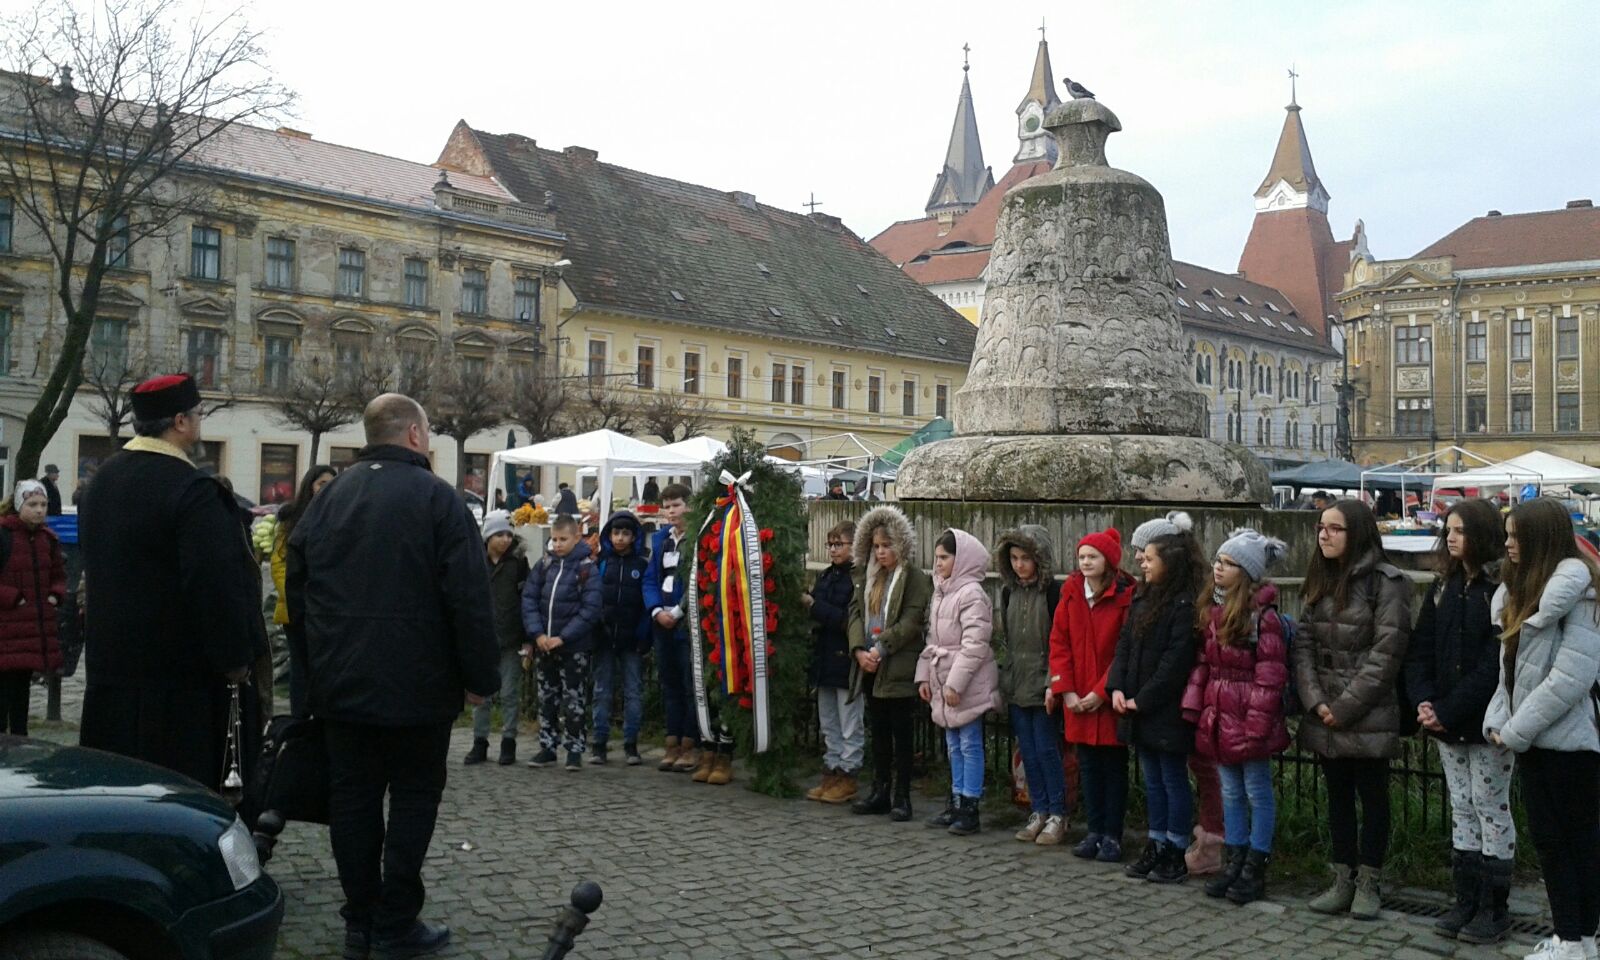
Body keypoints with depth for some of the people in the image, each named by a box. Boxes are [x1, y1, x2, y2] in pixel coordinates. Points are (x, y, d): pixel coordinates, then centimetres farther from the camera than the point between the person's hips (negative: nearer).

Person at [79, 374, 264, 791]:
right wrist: (235, 658, -13)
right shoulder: (192, 491, -19)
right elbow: (217, 583, -23)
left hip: (110, 661, 9)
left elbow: (96, 571, 18)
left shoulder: (104, 479, 10)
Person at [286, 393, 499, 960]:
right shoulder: (436, 498, -9)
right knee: (413, 797, 5)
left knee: (353, 796, 11)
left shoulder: (329, 496, 9)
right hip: (416, 687, -5)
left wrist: (315, 667, 22)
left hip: (341, 684, 5)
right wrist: (480, 678, -7)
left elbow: (296, 590, 14)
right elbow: (469, 599, -15)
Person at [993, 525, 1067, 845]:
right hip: (1016, 686, 6)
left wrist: (1054, 683, -16)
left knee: (1047, 750, -1)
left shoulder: (1054, 592, -10)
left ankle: (1057, 816, 10)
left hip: (1043, 686, -6)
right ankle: (1038, 812, 20)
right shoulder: (1009, 592, 9)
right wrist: (1005, 680, 13)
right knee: (1028, 752, 10)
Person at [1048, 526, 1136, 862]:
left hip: (1109, 698, -4)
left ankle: (1112, 835, 12)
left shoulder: (1125, 597, -9)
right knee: (1088, 764, 12)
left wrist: (1102, 691, -15)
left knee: (1114, 765, 5)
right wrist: (1065, 690, -7)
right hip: (1077, 700, 4)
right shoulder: (1071, 593, 5)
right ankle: (1093, 831, 21)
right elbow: (1059, 643, 2)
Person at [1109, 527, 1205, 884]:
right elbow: (1125, 643, 11)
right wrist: (1117, 687, -1)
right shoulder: (1142, 598, 11)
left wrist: (1143, 699, -17)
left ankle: (1175, 854, 12)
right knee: (1152, 781, 15)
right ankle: (1156, 847, 25)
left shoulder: (1185, 605, -15)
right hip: (1139, 709, 8)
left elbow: (1176, 660, -19)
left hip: (1167, 711, -8)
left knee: (1173, 781, 3)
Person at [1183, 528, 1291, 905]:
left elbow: (1270, 674, -16)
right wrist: (1193, 705, 5)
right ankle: (1232, 862, 25)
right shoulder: (1211, 609, 9)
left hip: (1248, 716, -7)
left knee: (1257, 792, 6)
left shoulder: (1262, 614, -14)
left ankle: (1255, 869, 15)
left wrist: (1257, 723, -18)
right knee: (1231, 793, 16)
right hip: (1219, 716, 7)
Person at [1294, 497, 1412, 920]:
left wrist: (1344, 707, -15)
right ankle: (1342, 881, 23)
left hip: (1368, 717, -6)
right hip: (1325, 716, 6)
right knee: (1338, 796, 14)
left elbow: (1386, 653, -15)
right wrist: (1316, 701, -7)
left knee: (1372, 797, 5)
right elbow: (1303, 644, 7)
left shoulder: (1386, 582, -10)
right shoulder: (1321, 581, 11)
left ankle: (1367, 885, 16)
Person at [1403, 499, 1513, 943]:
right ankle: (1467, 901, 20)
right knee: (1461, 808, 12)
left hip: (1487, 722, -6)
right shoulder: (1443, 588, 9)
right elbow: (1420, 650, 6)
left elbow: (1494, 663, -18)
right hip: (1446, 723, 6)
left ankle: (1494, 906, 12)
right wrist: (1423, 701, -9)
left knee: (1491, 808, 3)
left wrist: (1448, 710, -20)